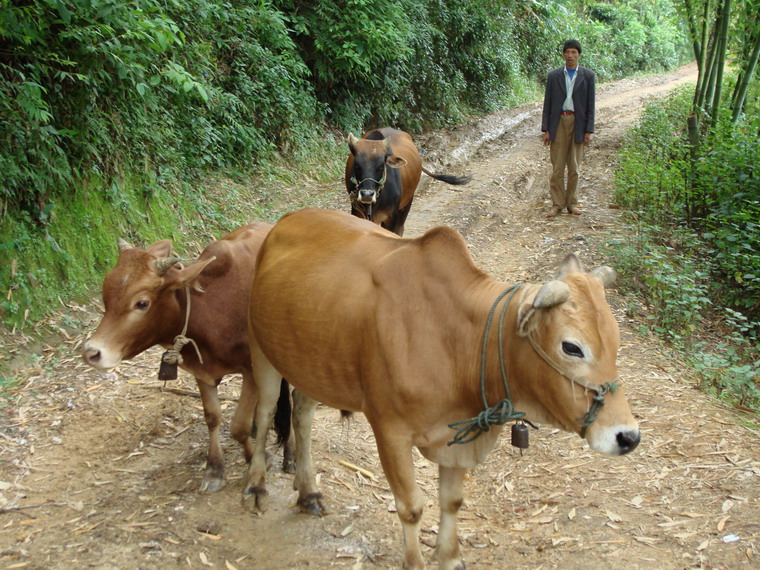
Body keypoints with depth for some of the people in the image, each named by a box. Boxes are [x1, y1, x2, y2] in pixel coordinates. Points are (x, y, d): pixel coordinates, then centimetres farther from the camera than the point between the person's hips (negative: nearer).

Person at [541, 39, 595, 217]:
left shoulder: (588, 75, 3)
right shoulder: (553, 75, 5)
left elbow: (590, 104, 2)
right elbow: (547, 103, 6)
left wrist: (589, 131, -3)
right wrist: (546, 130, 0)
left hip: (578, 124, 0)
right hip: (558, 123, 0)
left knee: (574, 167, 6)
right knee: (557, 167, 0)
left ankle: (572, 202, 15)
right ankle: (557, 204, 6)